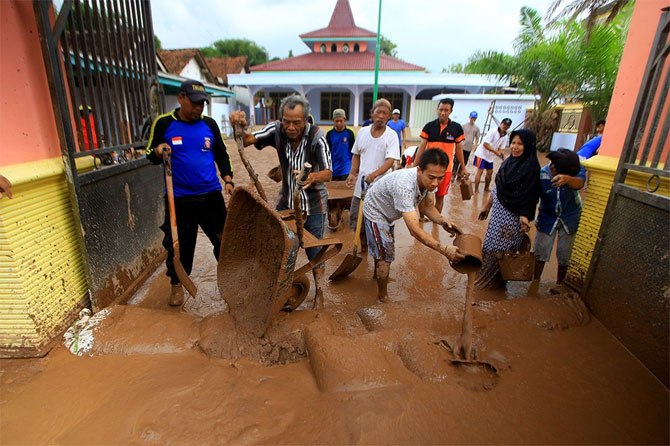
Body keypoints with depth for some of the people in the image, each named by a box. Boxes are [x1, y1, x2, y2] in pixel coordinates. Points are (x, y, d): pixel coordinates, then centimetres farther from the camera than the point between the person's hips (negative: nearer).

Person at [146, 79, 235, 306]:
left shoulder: (209, 124, 5)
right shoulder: (164, 123, -1)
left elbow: (222, 155, 12)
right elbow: (151, 157, 5)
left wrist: (228, 180, 0)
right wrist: (158, 151, -18)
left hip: (211, 195, 2)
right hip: (179, 199, -1)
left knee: (223, 239, 8)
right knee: (179, 244, 10)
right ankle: (177, 284, 31)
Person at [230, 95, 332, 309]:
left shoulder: (316, 136, -23)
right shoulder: (277, 129, -12)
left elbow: (328, 173, -26)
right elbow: (247, 140, -16)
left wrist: (311, 177, -48)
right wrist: (239, 127, -38)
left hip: (313, 203, -4)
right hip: (286, 199, 4)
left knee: (314, 252, 4)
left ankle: (319, 293, 27)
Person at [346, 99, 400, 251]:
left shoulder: (391, 135, -6)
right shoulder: (362, 132, 7)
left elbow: (390, 160, -16)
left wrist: (374, 174, -31)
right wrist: (352, 173, 0)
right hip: (361, 185, 4)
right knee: (355, 220, 11)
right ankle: (363, 247, 33)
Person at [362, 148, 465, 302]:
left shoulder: (427, 180, -21)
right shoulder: (404, 186, -46)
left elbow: (426, 205, -6)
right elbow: (414, 230, -46)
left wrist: (442, 221, -26)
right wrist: (444, 250, -49)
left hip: (387, 213, 8)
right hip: (375, 212, -8)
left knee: (382, 249, 28)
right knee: (385, 255, -7)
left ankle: (377, 275, 56)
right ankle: (382, 296, 17)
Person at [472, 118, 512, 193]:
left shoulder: (505, 137, 2)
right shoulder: (493, 131, -18)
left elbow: (501, 148, 7)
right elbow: (485, 144, -23)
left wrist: (500, 154, -16)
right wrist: (496, 152, -27)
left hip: (490, 156, 7)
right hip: (482, 153, -7)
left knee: (490, 172, 10)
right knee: (480, 171, -12)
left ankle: (486, 189, 25)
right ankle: (476, 190, -10)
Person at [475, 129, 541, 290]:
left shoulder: (531, 167, -15)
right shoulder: (509, 161, 7)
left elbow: (529, 196, -19)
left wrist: (525, 218, -24)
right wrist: (487, 206, 17)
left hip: (513, 215, -7)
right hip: (498, 210, 7)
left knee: (501, 247, 4)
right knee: (491, 243, 17)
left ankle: (495, 279, 24)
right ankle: (485, 274, 34)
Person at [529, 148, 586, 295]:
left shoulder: (577, 170, -21)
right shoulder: (542, 175, -23)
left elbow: (579, 183, -42)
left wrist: (568, 179, -64)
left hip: (569, 218, 1)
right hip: (547, 217, -1)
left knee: (564, 256, 9)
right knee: (540, 252, 4)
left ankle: (559, 284, 31)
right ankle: (536, 280, 27)